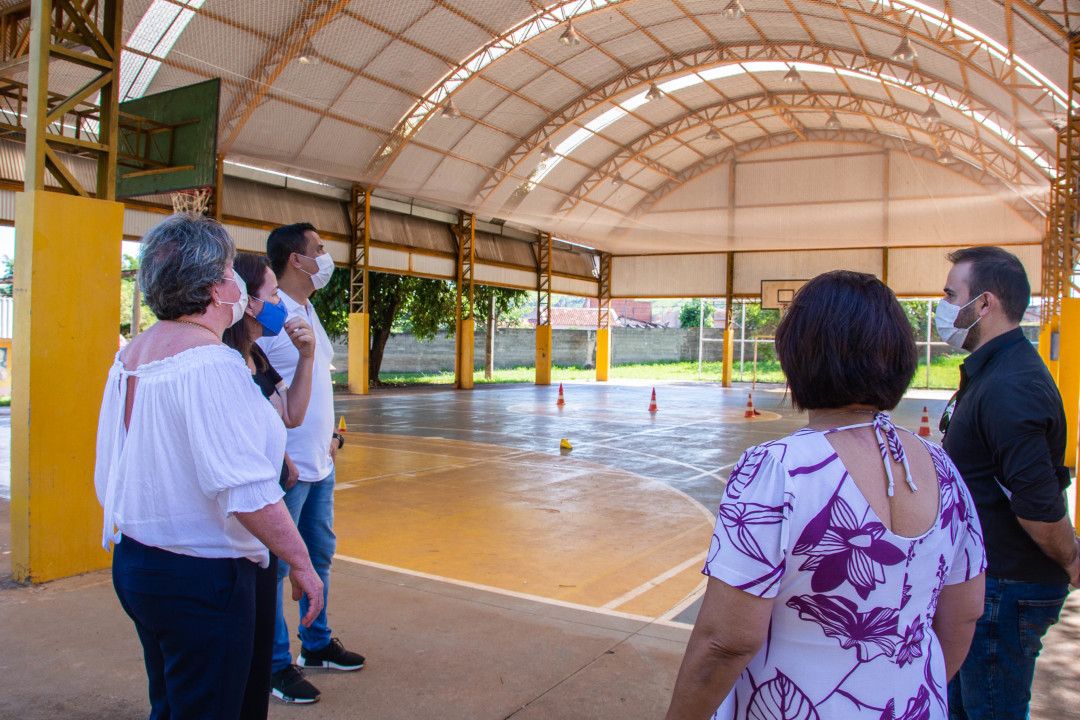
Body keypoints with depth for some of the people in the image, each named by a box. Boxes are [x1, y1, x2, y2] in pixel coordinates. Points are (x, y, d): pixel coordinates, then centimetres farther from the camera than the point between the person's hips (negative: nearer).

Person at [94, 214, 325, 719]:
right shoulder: (211, 364, -22)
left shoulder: (129, 357, 7)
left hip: (132, 563, 9)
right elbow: (246, 492, -26)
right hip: (201, 578, -9)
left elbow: (107, 473, 15)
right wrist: (300, 562, -16)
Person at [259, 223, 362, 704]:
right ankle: (277, 666, 17)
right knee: (275, 565, 3)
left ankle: (316, 645, 35)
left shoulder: (309, 311, 13)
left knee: (320, 555, 19)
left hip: (320, 464, 9)